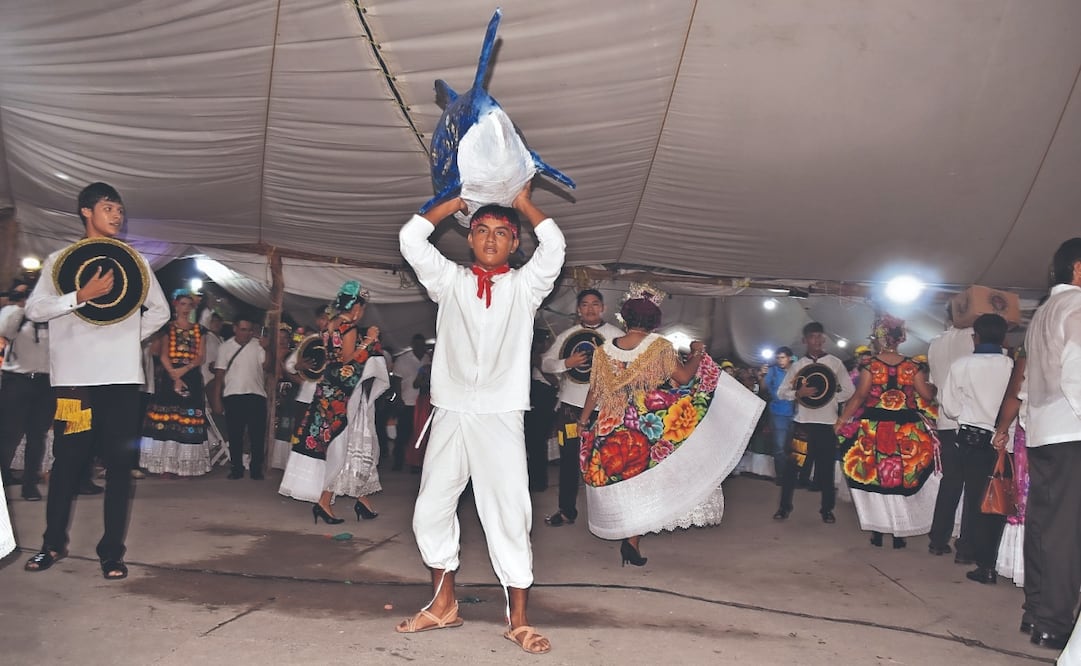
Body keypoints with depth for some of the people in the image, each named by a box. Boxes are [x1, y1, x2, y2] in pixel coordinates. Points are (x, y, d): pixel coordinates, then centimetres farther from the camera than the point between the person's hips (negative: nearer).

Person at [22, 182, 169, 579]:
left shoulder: (134, 262, 13)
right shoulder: (59, 260, 7)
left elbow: (160, 311, 19)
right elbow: (34, 308, -5)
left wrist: (129, 336, 7)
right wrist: (82, 295, -17)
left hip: (122, 377, 1)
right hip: (74, 376, -1)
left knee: (119, 463, 1)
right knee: (67, 461, 6)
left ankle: (111, 551, 8)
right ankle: (54, 543, 24)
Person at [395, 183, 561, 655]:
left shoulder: (524, 286, 9)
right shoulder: (450, 281, 13)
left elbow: (554, 246, -6)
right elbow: (410, 237, 4)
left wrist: (523, 202, 4)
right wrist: (457, 201, 11)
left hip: (501, 417, -2)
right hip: (449, 414, 3)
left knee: (508, 515, -4)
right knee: (431, 511, 8)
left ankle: (518, 620, 6)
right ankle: (443, 605, 25)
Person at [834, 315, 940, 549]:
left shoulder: (870, 365, -7)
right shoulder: (912, 366, -2)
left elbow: (859, 397, -10)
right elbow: (927, 395, -3)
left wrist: (841, 420, -3)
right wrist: (933, 386, 19)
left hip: (874, 429, -1)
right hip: (907, 432, 1)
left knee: (874, 479, 11)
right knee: (903, 480, 12)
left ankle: (877, 532, 14)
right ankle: (899, 533, 15)